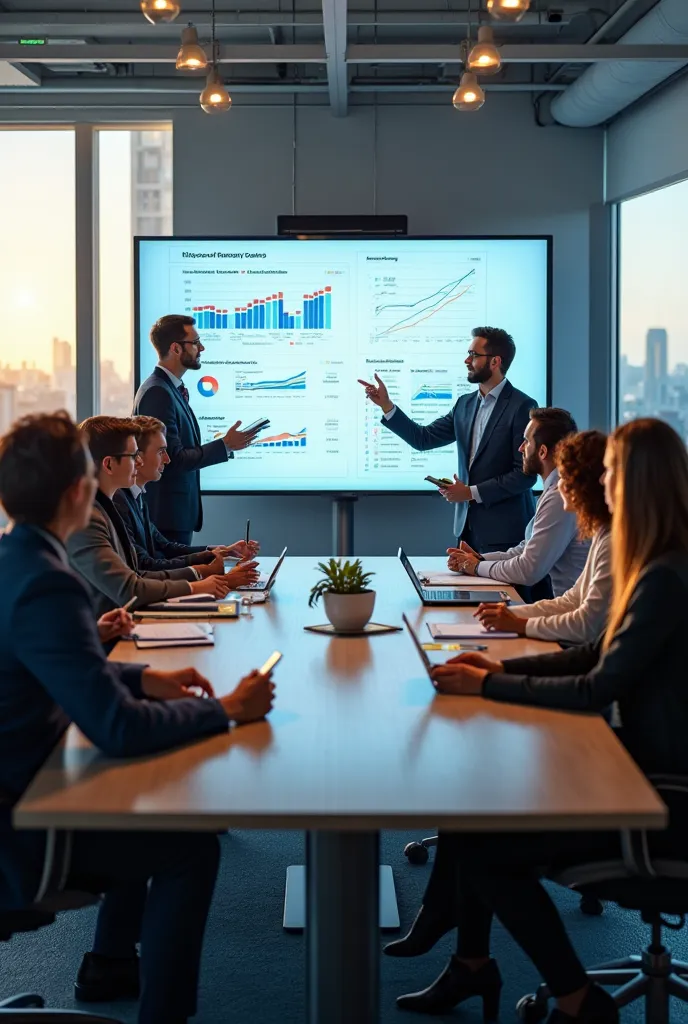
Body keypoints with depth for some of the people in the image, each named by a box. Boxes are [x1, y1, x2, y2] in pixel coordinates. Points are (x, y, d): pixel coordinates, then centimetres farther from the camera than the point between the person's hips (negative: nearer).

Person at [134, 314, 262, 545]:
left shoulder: (170, 388, 13)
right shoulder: (157, 393, -18)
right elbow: (174, 459, -21)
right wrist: (225, 446, -15)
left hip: (176, 512, 10)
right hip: (167, 515, -10)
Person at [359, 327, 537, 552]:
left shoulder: (522, 407, -12)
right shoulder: (466, 403, 12)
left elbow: (526, 474, -16)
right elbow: (423, 439, 11)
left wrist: (472, 492, -15)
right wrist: (386, 405, 2)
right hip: (468, 525, 7)